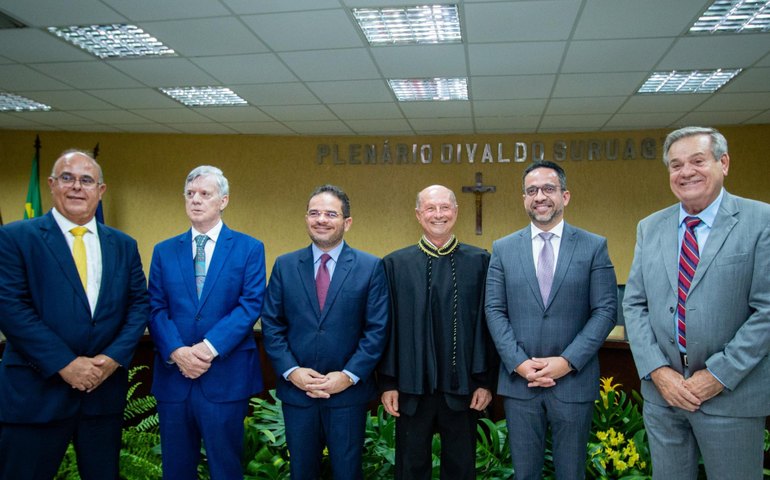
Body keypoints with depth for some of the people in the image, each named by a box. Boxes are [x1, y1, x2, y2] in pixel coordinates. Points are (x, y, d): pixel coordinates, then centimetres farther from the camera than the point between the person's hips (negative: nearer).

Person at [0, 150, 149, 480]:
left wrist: (113, 357, -9)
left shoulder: (124, 245, 9)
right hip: (36, 391, -3)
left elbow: (139, 304, 6)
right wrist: (65, 364, -16)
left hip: (105, 388, 4)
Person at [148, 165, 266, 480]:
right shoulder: (164, 251, 10)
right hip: (173, 375, 3)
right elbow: (155, 309, 2)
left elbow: (251, 304, -8)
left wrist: (209, 348, -17)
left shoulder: (249, 248, 1)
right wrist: (177, 352, -14)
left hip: (226, 376, -3)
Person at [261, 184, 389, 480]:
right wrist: (291, 371, -9)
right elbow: (271, 325, 2)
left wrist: (349, 375, -13)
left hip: (348, 392, -2)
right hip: (296, 390, 2)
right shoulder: (284, 266, 3)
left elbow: (377, 329, -6)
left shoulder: (370, 267, -3)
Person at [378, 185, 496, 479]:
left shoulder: (480, 261, 0)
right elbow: (386, 329, 0)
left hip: (463, 388, 0)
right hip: (411, 388, 0)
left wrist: (485, 381, -1)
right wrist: (388, 383, -1)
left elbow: (487, 325, 0)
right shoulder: (395, 264, 1)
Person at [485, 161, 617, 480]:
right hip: (519, 380, 1)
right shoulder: (503, 249, 5)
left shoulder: (594, 247, 1)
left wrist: (568, 361, -13)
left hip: (574, 380, -1)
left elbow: (606, 310, -4)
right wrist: (519, 363, -10)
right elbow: (495, 310, 1)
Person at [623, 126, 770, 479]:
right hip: (661, 390, 4)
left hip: (732, 395, -3)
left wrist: (719, 375, -14)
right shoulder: (649, 228, 6)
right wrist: (657, 370, -7)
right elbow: (634, 304, 4)